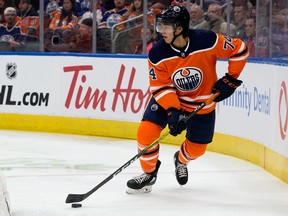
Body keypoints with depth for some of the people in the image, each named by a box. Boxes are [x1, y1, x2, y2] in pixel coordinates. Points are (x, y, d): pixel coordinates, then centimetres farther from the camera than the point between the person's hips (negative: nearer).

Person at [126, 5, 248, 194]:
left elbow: (239, 50, -15)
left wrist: (230, 79, -16)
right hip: (168, 99, 0)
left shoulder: (208, 41, -28)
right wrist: (174, 111, -32)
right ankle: (149, 173, 7)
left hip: (203, 103, 0)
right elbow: (161, 87, -18)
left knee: (196, 148, 10)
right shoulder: (158, 54, -22)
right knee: (146, 132, -17)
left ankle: (181, 160, 48)